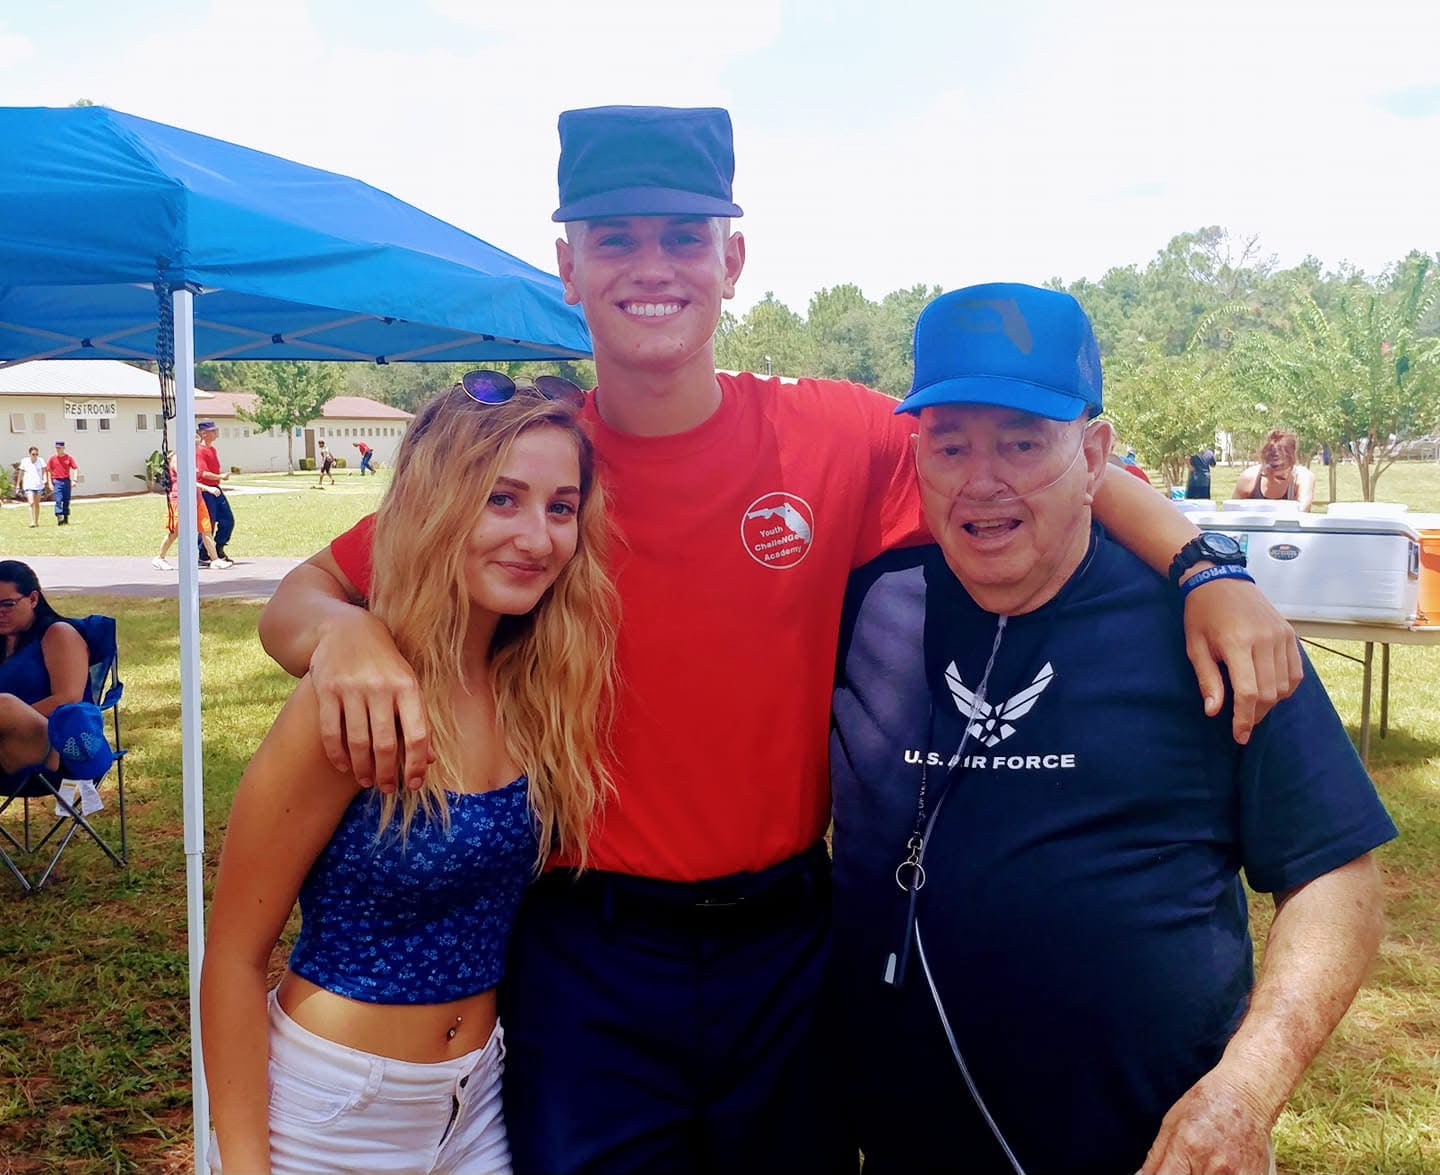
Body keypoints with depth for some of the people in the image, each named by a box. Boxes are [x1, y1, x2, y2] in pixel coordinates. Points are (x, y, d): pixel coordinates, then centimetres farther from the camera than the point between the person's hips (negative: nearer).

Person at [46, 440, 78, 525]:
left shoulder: (69, 457, 2)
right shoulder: (52, 458, 2)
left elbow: (75, 469, 3)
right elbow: (48, 471, 6)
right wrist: (50, 483, 0)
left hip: (66, 481, 1)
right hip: (56, 482, -1)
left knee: (66, 501, 7)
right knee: (58, 501, -11)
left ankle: (66, 519, 16)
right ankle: (59, 518, -16)